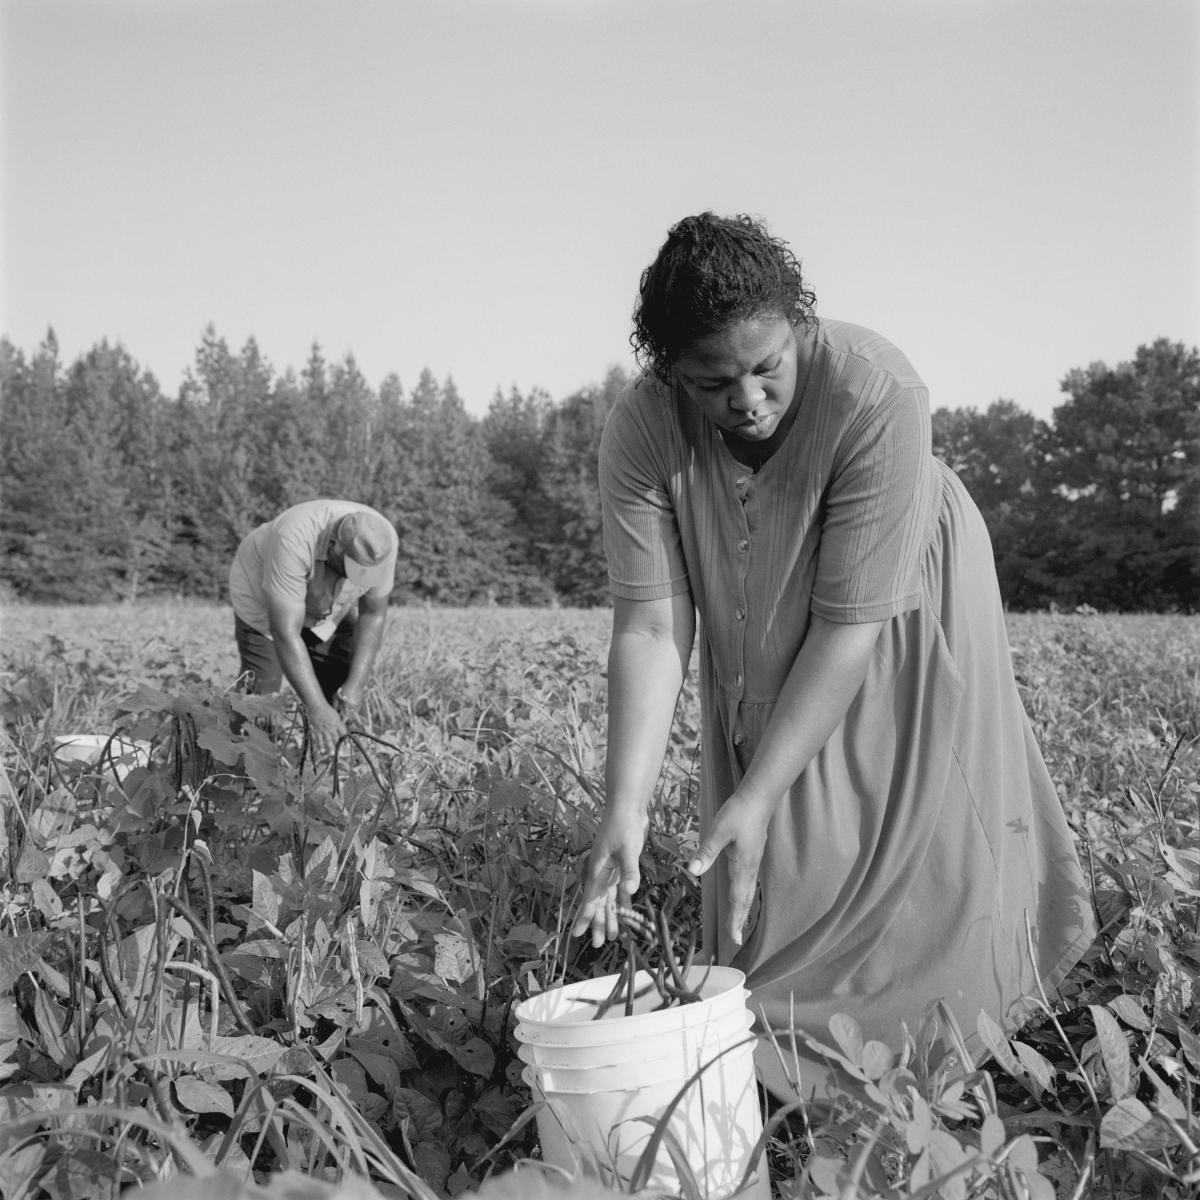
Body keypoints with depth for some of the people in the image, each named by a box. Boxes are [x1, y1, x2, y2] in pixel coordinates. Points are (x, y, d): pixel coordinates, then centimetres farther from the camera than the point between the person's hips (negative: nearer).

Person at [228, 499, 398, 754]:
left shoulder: (382, 541, -30)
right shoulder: (294, 541, -45)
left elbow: (373, 614, -16)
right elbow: (285, 633, -45)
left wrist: (356, 684, -24)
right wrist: (316, 709, -48)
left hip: (330, 606, 4)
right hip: (260, 594, -4)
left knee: (340, 697, -4)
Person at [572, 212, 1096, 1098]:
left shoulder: (878, 395, -37)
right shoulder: (641, 432, -27)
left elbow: (848, 622, -34)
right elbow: (651, 626, -27)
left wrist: (758, 798, -35)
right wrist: (626, 807, -36)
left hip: (904, 619, -2)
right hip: (764, 647, 3)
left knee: (916, 853, -1)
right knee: (769, 876, 3)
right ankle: (770, 1069, 21)